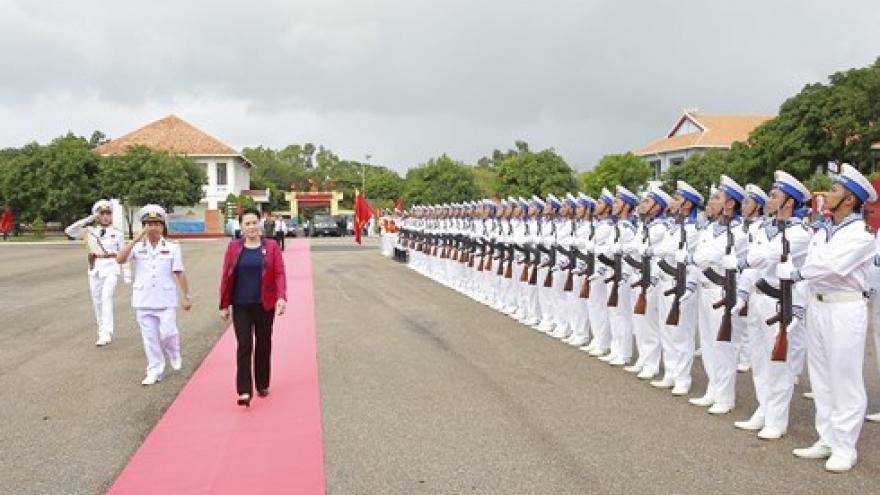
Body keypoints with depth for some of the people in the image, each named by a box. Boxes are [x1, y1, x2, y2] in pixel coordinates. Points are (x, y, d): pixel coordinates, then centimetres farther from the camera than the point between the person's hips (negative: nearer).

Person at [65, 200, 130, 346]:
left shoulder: (118, 233, 3)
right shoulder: (90, 232, 8)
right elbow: (69, 231, -4)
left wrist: (127, 275, 3)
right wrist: (88, 219, -6)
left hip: (111, 269, -3)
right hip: (95, 270, 3)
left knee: (106, 297, -20)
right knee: (97, 301, 7)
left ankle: (106, 333, -24)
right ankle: (101, 330, 22)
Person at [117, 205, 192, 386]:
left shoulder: (172, 247, 1)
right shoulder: (137, 247, 3)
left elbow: (179, 273, 0)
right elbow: (120, 259, -14)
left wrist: (187, 296, -3)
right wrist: (136, 239, -19)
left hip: (166, 300, -1)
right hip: (143, 301, 2)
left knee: (168, 333, -5)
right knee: (150, 338, 7)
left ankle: (174, 354, 28)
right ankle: (154, 371, 18)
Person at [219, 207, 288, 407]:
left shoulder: (271, 247, 0)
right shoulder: (233, 247, 2)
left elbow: (279, 273, -7)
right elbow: (226, 277, 3)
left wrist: (282, 297, -22)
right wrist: (224, 305, 2)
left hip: (265, 305, 0)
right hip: (241, 306, 0)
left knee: (263, 344, 10)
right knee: (244, 346, -6)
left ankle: (263, 385, 25)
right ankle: (244, 391, -7)